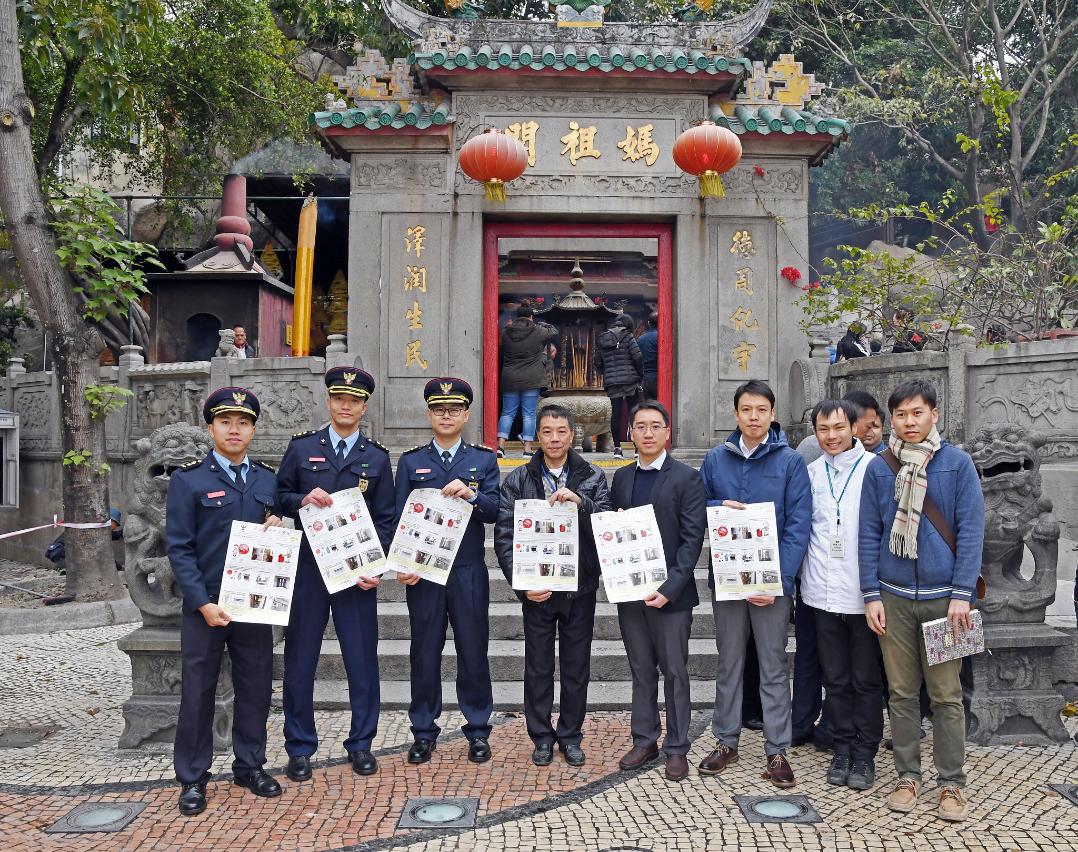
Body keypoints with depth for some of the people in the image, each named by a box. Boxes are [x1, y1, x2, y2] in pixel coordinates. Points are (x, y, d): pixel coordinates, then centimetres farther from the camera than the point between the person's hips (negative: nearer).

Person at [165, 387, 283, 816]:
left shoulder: (268, 478, 9)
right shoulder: (188, 479, -3)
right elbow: (178, 548, -7)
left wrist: (278, 523, -6)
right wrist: (204, 603, -14)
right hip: (205, 605, -3)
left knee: (255, 686, 10)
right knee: (198, 692, 5)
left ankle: (250, 765, 26)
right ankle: (192, 778, 18)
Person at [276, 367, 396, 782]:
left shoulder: (377, 457, 7)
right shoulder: (301, 447, 5)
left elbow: (386, 518, 5)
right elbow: (278, 496, 7)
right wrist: (302, 499, -14)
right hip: (306, 568, 0)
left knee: (362, 658, 5)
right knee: (300, 659, 6)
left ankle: (361, 744, 20)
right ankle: (300, 748, 19)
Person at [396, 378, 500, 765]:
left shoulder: (484, 459, 6)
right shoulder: (410, 461, 7)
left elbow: (495, 512, -3)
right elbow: (400, 516, 4)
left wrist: (471, 494, -23)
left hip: (469, 573, 0)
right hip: (423, 574, 0)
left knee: (473, 652, 5)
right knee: (424, 653, 6)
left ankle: (478, 730, 18)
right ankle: (424, 732, 18)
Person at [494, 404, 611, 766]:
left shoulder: (593, 478, 3)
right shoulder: (518, 480, 1)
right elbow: (504, 536, -2)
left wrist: (581, 502, -25)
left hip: (580, 588, 1)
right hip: (537, 588, 0)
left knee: (577, 666, 10)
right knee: (538, 666, 9)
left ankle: (570, 735, 26)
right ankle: (542, 736, 24)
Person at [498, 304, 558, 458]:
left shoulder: (505, 332, 2)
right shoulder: (538, 331, -5)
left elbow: (499, 350, 15)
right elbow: (554, 332, 13)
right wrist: (542, 324, 30)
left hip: (509, 379, 3)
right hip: (531, 380, -2)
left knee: (507, 413, 8)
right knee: (529, 414, 2)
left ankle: (500, 445, 0)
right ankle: (527, 447, 1)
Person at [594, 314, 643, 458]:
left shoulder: (601, 340, 11)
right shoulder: (627, 336, -4)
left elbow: (598, 363, 13)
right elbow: (638, 357, -10)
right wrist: (640, 374, 3)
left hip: (611, 382, 3)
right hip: (630, 380, -3)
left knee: (616, 413, 3)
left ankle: (617, 447, 0)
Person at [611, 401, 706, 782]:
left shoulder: (686, 478, -6)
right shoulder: (621, 477, 10)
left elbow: (692, 538, -11)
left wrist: (670, 587, -17)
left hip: (670, 593, -4)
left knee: (674, 672, 5)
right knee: (641, 671, 14)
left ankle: (676, 747, 17)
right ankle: (644, 741, 25)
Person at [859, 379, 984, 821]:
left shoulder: (957, 463, -2)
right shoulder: (878, 468, 3)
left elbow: (971, 531, -4)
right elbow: (869, 534, 4)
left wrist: (962, 594, -10)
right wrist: (872, 595, 0)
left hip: (942, 597, -2)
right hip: (894, 597, 2)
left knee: (946, 694, 4)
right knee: (902, 691, 9)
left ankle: (952, 783, 16)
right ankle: (907, 775, 21)